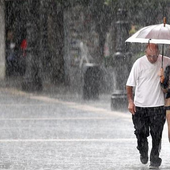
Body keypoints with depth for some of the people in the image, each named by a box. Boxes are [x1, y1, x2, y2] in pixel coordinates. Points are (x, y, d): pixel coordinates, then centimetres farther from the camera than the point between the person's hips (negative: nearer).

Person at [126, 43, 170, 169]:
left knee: (156, 135, -2)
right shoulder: (139, 63, -5)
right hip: (140, 105, 0)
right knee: (141, 133, 4)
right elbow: (130, 84, 1)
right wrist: (130, 101, -7)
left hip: (158, 106, 0)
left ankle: (155, 158, 12)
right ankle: (143, 152, 31)